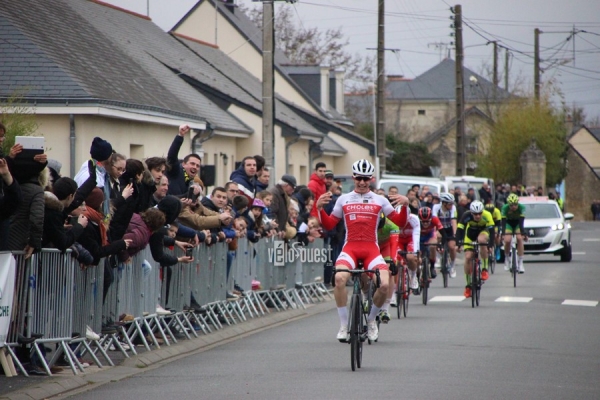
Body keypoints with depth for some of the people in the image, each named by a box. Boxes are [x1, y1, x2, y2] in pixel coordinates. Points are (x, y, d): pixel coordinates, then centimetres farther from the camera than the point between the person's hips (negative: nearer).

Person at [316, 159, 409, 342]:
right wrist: (320, 208, -4)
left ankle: (371, 320, 9)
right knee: (339, 278, -31)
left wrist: (405, 205, -8)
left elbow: (400, 222, 8)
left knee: (385, 284, -22)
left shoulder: (380, 200, 11)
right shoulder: (343, 199, 12)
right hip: (350, 247, 0)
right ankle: (344, 324, -15)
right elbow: (329, 225, 12)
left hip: (371, 249, 0)